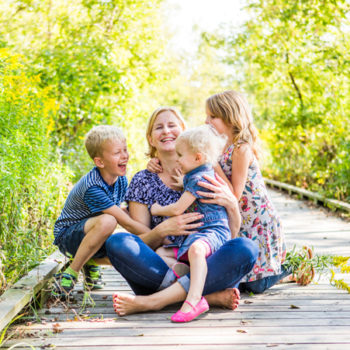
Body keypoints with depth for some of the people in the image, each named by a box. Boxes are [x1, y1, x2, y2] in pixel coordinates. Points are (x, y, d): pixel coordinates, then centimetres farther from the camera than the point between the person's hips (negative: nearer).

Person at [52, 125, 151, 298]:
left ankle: (90, 262, 10)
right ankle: (70, 273, -20)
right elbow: (127, 223, -29)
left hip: (88, 233, 7)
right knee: (106, 222, -37)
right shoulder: (92, 188, -30)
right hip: (67, 235, -7)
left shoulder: (121, 180, -5)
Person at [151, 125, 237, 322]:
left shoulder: (199, 178, -13)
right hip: (194, 234, 11)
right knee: (161, 253, 3)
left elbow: (177, 209, -14)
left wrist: (157, 209, 7)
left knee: (196, 248, -43)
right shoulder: (194, 176, 19)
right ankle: (187, 271, -21)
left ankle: (194, 300, -51)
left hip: (213, 232, -11)